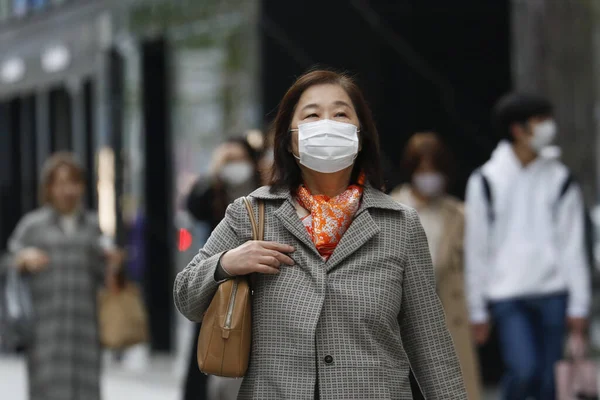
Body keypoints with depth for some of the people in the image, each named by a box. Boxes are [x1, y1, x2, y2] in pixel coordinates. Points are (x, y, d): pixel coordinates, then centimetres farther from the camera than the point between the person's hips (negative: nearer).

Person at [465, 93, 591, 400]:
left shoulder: (560, 180, 6)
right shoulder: (486, 181, 1)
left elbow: (572, 245, 6)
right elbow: (476, 248, 4)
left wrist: (578, 304, 1)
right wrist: (478, 310, 3)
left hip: (552, 293, 2)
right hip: (507, 295, -2)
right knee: (523, 371, -16)